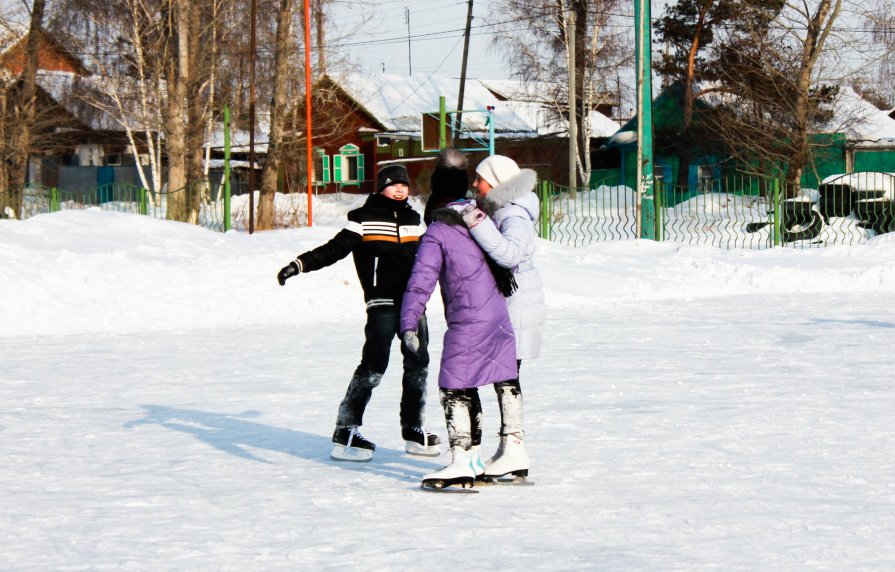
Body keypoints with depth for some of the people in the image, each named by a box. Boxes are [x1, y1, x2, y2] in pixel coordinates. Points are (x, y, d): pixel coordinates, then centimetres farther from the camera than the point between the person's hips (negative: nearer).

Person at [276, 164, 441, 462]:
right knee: (374, 364, -14)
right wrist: (299, 264, -21)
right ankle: (345, 430, -13)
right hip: (382, 300, -6)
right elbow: (335, 249, -9)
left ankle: (413, 430, 20)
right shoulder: (365, 219, -2)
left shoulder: (413, 219, 16)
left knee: (417, 363, 8)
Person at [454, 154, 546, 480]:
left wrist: (479, 225, -39)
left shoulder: (514, 217, -19)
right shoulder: (495, 211, 12)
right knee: (503, 376, 13)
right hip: (501, 307, 10)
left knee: (506, 376, -9)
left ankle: (514, 448, -7)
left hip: (516, 307, -10)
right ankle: (509, 448, 19)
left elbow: (510, 253, -37)